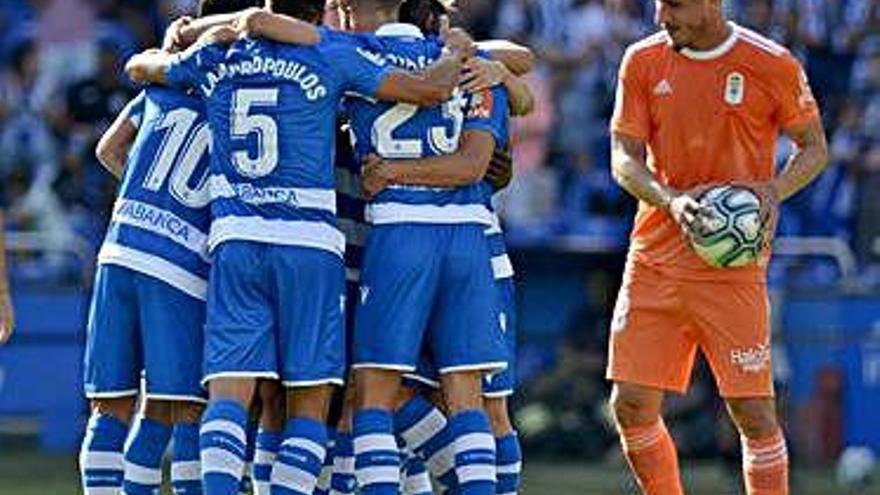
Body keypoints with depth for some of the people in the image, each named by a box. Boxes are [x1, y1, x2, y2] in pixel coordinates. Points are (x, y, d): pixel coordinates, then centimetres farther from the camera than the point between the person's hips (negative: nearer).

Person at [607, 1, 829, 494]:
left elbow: (815, 149, 6)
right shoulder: (643, 62, 4)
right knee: (632, 406, -1)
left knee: (753, 411, -6)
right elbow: (624, 157, 2)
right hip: (655, 258, 3)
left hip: (733, 264, -3)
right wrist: (671, 201, -18)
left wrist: (775, 190, -15)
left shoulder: (774, 66, -5)